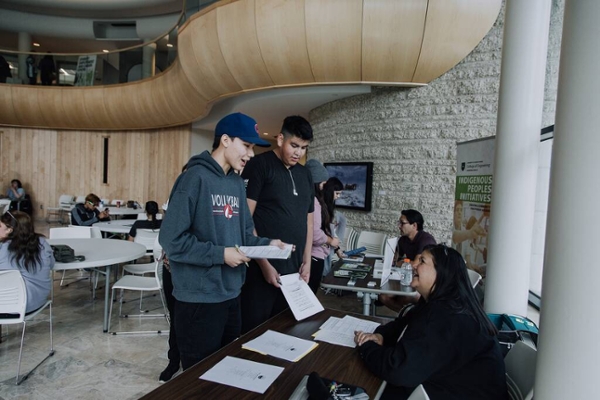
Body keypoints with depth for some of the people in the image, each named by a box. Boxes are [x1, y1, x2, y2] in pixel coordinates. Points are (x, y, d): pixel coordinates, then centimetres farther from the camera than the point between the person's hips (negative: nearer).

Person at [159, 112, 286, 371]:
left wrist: (266, 244, -4)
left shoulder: (237, 183, 8)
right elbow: (172, 239, -19)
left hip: (231, 295, 8)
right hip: (198, 299, -7)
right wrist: (220, 254, -20)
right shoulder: (195, 178, -16)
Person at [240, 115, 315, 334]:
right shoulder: (259, 165, -7)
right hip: (262, 268, -6)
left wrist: (306, 261, 9)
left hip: (294, 270, 6)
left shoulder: (305, 174, 13)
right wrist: (264, 264, -14)